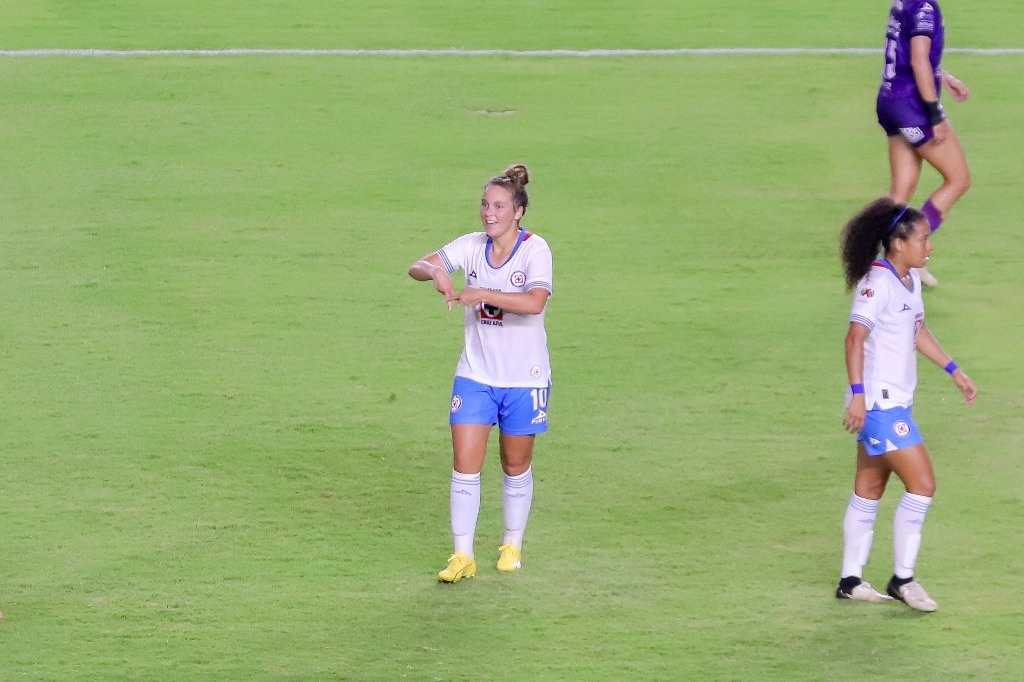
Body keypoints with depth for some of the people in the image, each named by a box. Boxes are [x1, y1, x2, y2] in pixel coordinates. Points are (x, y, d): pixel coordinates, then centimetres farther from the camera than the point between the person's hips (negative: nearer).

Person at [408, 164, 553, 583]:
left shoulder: (534, 250, -14)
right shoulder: (471, 246, -1)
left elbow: (534, 302, -30)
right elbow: (417, 267, -7)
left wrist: (481, 294, -34)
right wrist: (434, 271, -30)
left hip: (524, 378, -3)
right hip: (475, 373, 3)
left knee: (515, 466, 12)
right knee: (465, 465, -6)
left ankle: (512, 546, 30)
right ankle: (462, 556, -2)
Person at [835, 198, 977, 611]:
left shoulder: (909, 280, 10)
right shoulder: (877, 283, -18)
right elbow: (855, 337, -25)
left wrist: (953, 370, 29)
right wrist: (858, 394, -31)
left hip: (896, 402, 10)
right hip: (878, 403, -10)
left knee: (869, 490, 13)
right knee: (922, 484, -9)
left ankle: (851, 581, 18)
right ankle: (903, 579, 0)